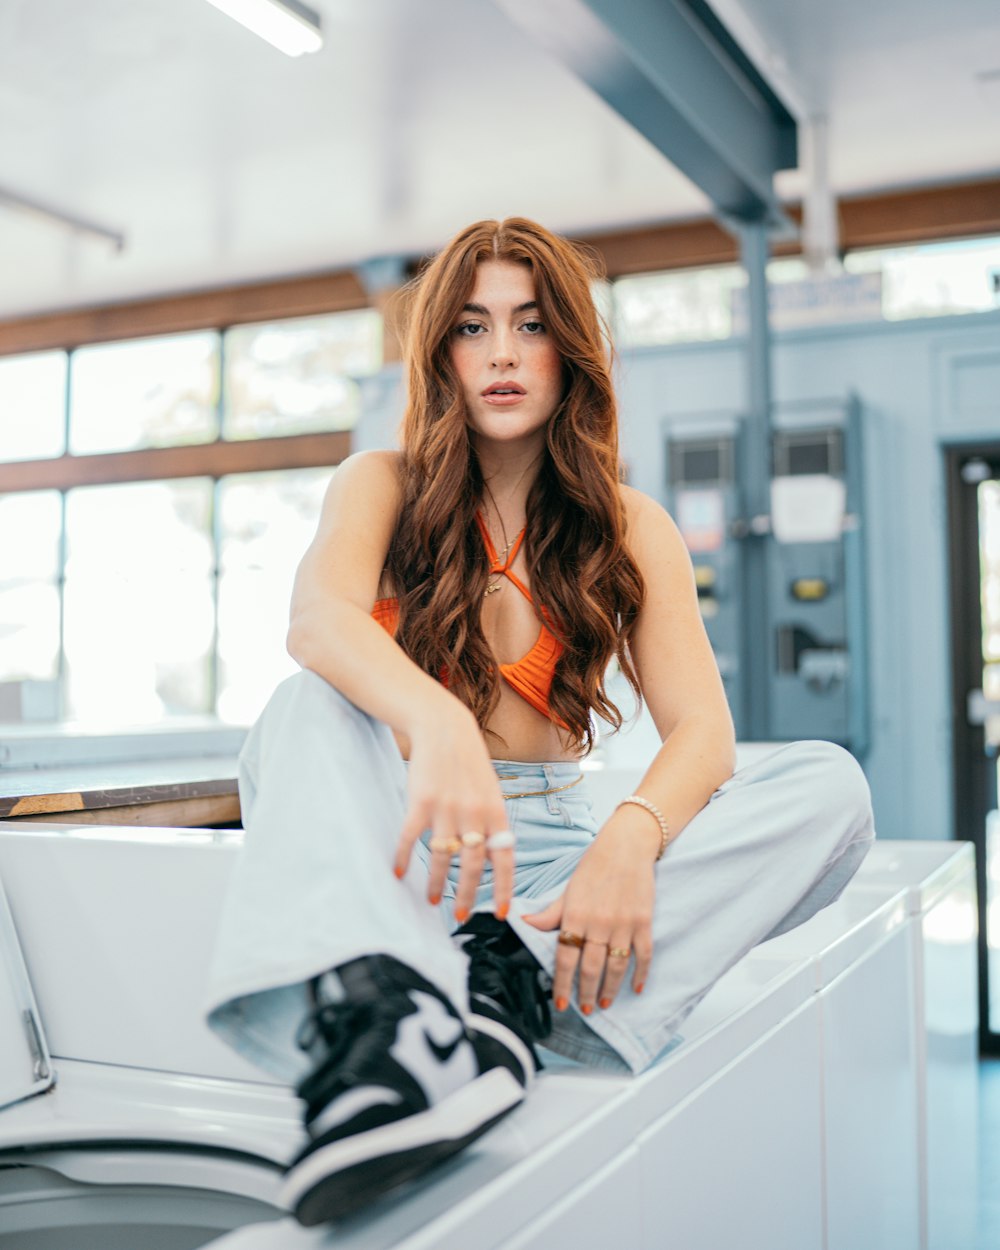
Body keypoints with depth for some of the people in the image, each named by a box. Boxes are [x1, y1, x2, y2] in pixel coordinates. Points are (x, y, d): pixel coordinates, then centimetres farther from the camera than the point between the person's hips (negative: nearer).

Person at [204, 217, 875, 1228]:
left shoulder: (630, 529, 9)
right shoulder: (384, 485, 5)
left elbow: (701, 730, -4)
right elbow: (319, 617, -19)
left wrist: (631, 838, -28)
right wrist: (437, 728, -41)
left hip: (547, 844, 2)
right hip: (395, 842, -1)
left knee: (831, 785, -18)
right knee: (318, 700, -30)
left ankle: (519, 973, -37)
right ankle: (372, 1005, -55)